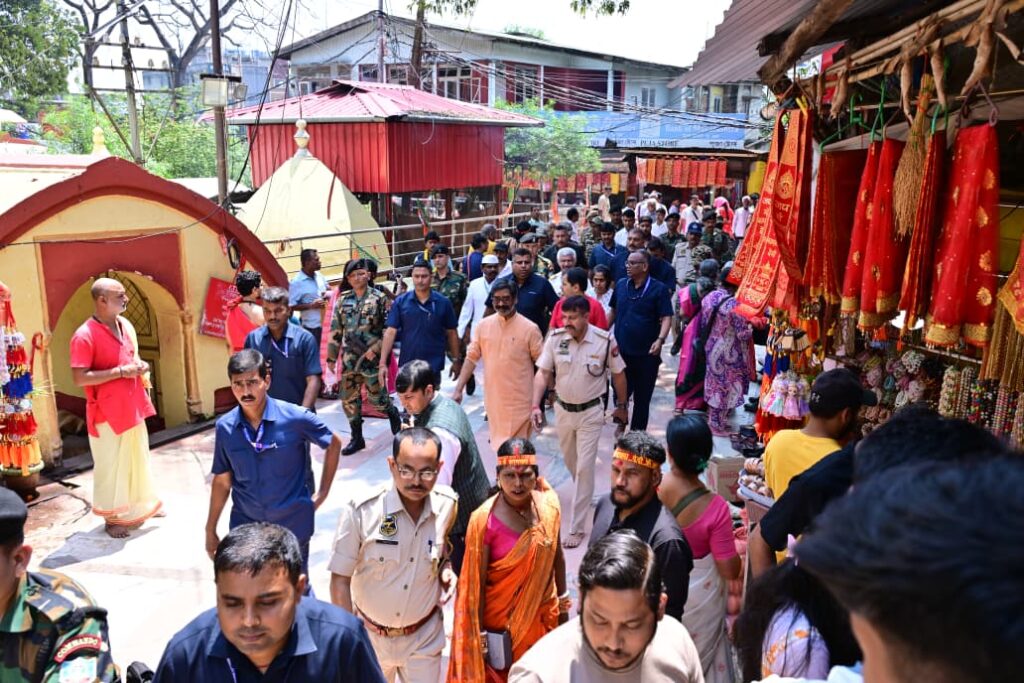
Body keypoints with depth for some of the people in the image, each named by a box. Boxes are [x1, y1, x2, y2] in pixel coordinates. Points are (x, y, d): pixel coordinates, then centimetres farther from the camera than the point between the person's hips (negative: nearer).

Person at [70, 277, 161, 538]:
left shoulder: (126, 326, 5)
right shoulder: (84, 336, -18)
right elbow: (80, 378, -22)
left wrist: (140, 366, -3)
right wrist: (121, 372, -24)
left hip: (132, 407, 7)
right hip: (107, 412, -7)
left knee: (137, 461, 19)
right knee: (111, 466, 6)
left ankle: (137, 510, 36)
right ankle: (112, 518, 21)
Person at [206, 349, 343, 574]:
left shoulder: (296, 418, -15)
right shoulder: (225, 426, -6)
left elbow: (334, 444, 1)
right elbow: (222, 482, 5)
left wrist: (323, 493, 1)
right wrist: (210, 530, 9)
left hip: (293, 526, -2)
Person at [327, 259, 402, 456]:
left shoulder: (379, 299, -5)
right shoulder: (343, 301, 8)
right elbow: (336, 331, 11)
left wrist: (375, 349, -16)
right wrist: (332, 357, 9)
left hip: (372, 359, -4)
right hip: (349, 359, 5)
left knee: (377, 397, 0)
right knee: (349, 399, 7)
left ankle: (394, 415, 32)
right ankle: (357, 438, 19)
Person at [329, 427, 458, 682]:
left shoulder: (447, 504, -13)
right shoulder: (361, 510, -24)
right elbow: (340, 578, -15)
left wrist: (446, 568, -10)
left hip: (424, 635, 1)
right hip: (369, 634, -1)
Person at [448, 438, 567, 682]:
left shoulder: (549, 505, -11)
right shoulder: (485, 519, -23)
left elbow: (556, 554, 4)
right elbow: (476, 582, -16)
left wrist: (562, 597, 12)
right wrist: (479, 631, -11)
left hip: (542, 613, 4)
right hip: (500, 617, -3)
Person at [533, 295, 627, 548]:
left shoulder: (605, 340, -16)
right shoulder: (555, 338, -12)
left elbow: (618, 374, -2)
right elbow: (543, 373, -7)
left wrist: (622, 406, 7)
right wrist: (536, 405, -18)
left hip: (591, 412, -3)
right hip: (563, 410, 4)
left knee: (584, 467, -4)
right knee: (570, 462, 21)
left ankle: (577, 527, 5)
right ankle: (586, 494, 51)